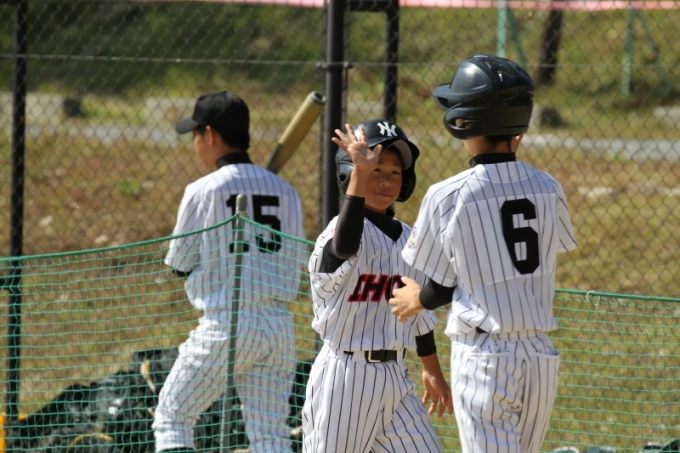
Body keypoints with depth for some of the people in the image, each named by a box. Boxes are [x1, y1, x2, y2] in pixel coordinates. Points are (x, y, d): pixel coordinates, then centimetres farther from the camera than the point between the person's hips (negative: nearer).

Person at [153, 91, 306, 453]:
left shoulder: (203, 191, -6)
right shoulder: (284, 191, 7)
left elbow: (180, 264, 3)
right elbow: (296, 262, 11)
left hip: (223, 325, -5)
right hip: (279, 326, 5)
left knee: (172, 417, 8)